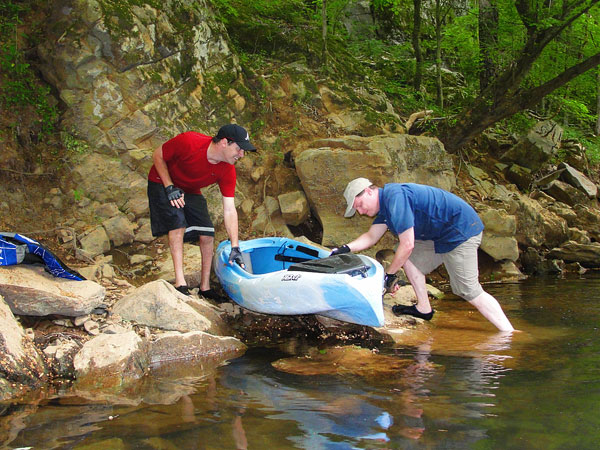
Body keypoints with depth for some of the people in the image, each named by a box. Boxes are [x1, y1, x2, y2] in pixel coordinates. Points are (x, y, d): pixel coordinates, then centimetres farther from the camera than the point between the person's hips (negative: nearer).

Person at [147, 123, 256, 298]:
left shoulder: (228, 171, -21)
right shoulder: (188, 142, -34)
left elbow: (229, 210, -19)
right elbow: (158, 155, -17)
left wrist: (235, 247, -24)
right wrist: (170, 187, -26)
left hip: (191, 191, 5)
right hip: (162, 183, -5)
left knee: (208, 235, -6)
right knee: (178, 222, -25)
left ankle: (205, 287, 8)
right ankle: (180, 282, -23)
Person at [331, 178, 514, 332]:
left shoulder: (395, 197, -21)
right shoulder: (385, 202, 12)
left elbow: (407, 244, -22)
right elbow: (371, 237, 20)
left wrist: (390, 274, -11)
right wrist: (346, 248, 4)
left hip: (461, 231, -10)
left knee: (469, 290, -13)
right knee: (406, 256, 10)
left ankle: (509, 333, -10)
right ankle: (423, 309, 14)